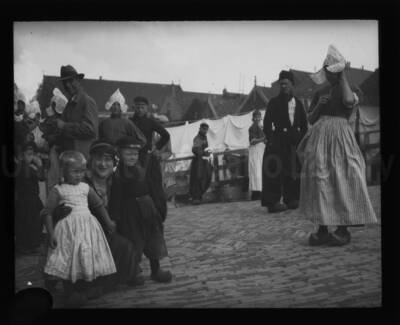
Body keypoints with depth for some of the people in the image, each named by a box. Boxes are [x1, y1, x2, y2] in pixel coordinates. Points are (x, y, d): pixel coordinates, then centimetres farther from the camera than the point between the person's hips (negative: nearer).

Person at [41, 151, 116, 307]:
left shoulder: (85, 187, 10)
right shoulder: (58, 190, -3)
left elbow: (98, 205, 21)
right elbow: (47, 212, -4)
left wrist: (108, 222, 22)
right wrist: (51, 233, -10)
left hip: (88, 227, 4)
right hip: (68, 230, -4)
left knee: (90, 258, 7)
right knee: (70, 261, -2)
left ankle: (90, 288, 24)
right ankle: (71, 294, 12)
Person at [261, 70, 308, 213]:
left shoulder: (298, 103, 14)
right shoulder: (274, 102, 1)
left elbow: (304, 124, 16)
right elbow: (267, 123, -5)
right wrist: (271, 140, -14)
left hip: (295, 142, 4)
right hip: (279, 141, -4)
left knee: (294, 170, 6)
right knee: (276, 171, -7)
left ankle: (292, 199, 17)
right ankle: (273, 201, -3)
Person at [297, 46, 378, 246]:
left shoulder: (349, 90, 5)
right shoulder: (323, 95, 20)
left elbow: (348, 101, -19)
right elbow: (311, 120, 22)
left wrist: (343, 76, -6)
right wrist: (319, 105, 3)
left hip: (339, 138, -5)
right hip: (320, 139, 5)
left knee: (341, 182, -6)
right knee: (320, 182, 1)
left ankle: (343, 231, -1)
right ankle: (322, 230, 4)